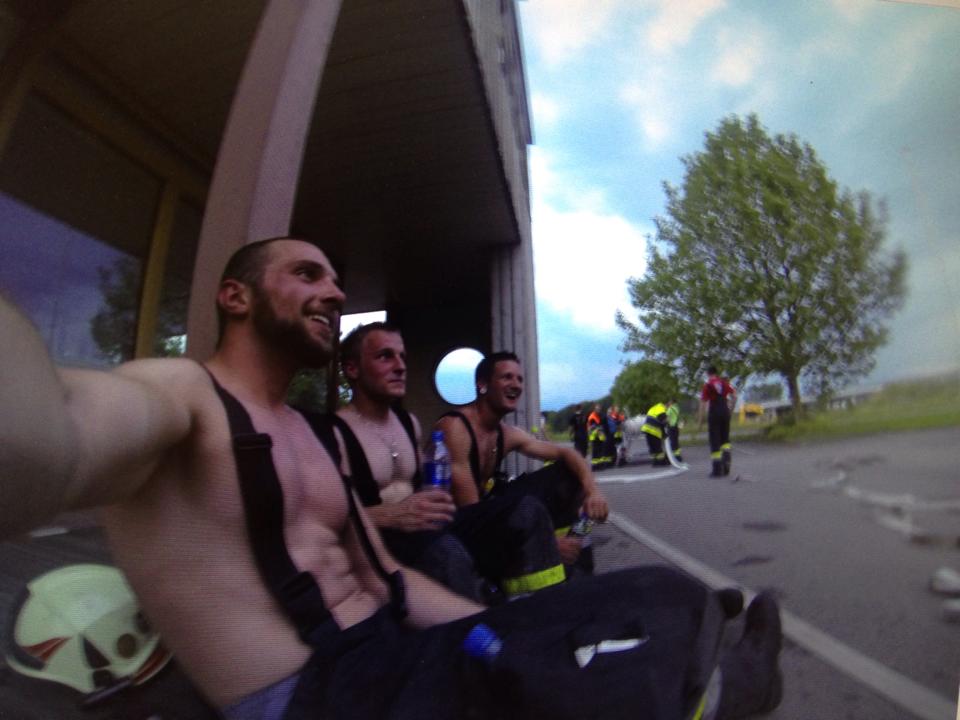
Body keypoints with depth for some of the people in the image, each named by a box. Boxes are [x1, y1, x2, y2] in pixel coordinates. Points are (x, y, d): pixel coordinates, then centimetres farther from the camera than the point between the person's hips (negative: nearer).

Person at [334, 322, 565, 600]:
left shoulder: (410, 422, 15)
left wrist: (433, 500, 6)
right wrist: (390, 515, -29)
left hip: (425, 527, 8)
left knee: (526, 512, -10)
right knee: (446, 551, -41)